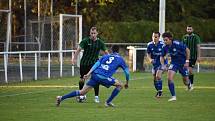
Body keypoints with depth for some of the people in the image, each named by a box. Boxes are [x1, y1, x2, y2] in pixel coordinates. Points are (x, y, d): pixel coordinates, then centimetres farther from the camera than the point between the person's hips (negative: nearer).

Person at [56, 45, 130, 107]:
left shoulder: (106, 56, 23)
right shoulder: (120, 59, 15)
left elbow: (96, 64, 10)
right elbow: (127, 72, 18)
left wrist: (88, 74, 3)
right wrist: (127, 83, 32)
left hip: (95, 75, 5)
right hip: (104, 78, -5)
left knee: (82, 92, 8)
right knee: (120, 85, 14)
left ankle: (61, 98, 2)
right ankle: (108, 102, 13)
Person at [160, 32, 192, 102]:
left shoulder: (177, 44, -26)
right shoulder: (165, 47, -12)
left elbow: (187, 50, -15)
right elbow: (162, 57, 4)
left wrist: (187, 61, -16)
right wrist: (163, 66, -10)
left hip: (183, 63, -3)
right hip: (174, 63, 3)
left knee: (185, 82, 7)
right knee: (169, 78, -20)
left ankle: (189, 84, 48)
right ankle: (173, 96, -15)